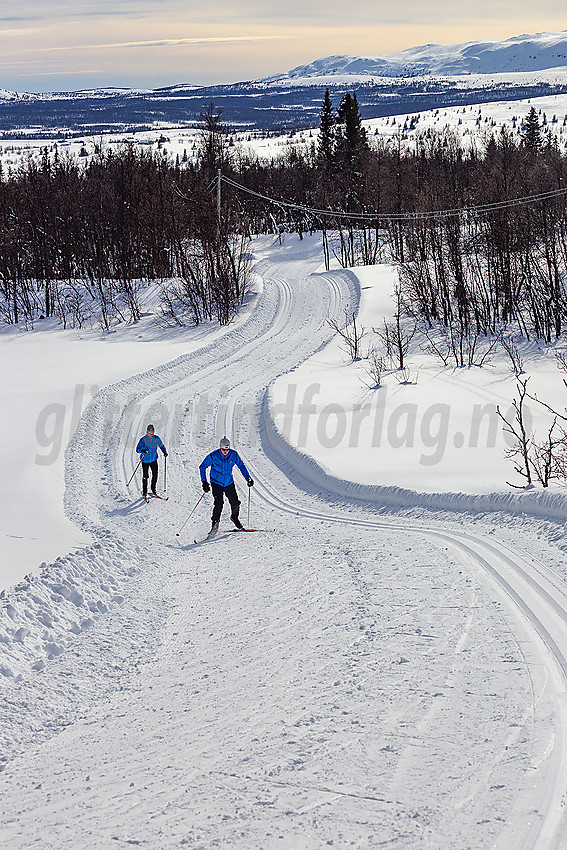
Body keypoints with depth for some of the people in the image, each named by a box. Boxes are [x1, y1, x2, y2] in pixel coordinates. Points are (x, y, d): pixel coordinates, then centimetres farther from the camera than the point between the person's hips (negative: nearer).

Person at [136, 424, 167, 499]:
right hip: (145, 460, -3)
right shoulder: (143, 439, -15)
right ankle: (144, 492, 19)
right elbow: (137, 449, -20)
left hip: (154, 460, 3)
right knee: (145, 476, 3)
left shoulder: (156, 438, -3)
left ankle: (153, 489, 24)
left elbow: (161, 446, 13)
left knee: (155, 475, 2)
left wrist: (164, 451, -6)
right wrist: (143, 450, -41)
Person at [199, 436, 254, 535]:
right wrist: (204, 481, -15)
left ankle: (235, 518, 30)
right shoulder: (213, 456, -19)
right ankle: (215, 525, -9)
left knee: (235, 503, 0)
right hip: (216, 483, -3)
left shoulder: (234, 455, -11)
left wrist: (248, 478, -2)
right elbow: (202, 467, -8)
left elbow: (241, 466, 6)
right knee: (219, 503, -19)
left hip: (229, 482, 3)